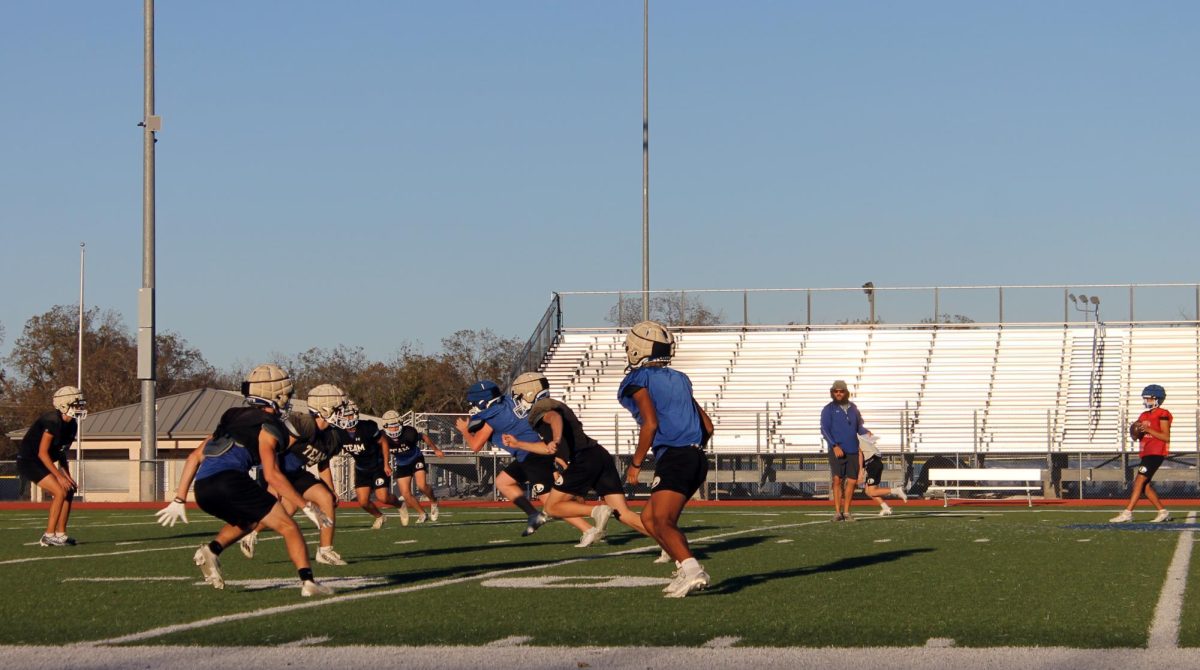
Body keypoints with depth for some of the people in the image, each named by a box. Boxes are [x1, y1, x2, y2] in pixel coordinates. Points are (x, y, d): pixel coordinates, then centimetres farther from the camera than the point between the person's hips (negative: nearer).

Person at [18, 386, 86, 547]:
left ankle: (60, 534, 10)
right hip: (28, 461, -10)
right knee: (60, 492, -18)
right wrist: (59, 476, -23)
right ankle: (49, 536, -14)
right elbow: (42, 453, -24)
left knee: (69, 492, 5)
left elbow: (61, 454, 14)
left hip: (39, 463, 10)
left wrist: (68, 477, 4)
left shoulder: (71, 425, 6)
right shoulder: (52, 421, -23)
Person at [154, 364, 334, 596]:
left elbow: (194, 457, 25)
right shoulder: (268, 427, 6)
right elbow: (271, 474, -7)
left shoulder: (233, 417, 28)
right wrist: (307, 507, -5)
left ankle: (211, 550, 8)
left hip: (202, 490, 7)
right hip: (229, 480, -7)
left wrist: (179, 500, 28)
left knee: (247, 520, 32)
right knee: (288, 527, 2)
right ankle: (307, 582, -12)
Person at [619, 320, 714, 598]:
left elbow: (651, 424, -12)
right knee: (649, 517, 17)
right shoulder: (678, 379, 21)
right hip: (696, 458, 8)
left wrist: (635, 464, -5)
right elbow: (707, 426, 20)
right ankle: (687, 570, 9)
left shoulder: (637, 380, 0)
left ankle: (691, 570, -34)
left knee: (662, 521, -14)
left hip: (673, 458, -8)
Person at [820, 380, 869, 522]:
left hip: (853, 451, 4)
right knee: (837, 480, -9)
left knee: (852, 481, 2)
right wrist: (834, 446, -17)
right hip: (837, 450, -4)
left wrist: (866, 432, -1)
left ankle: (846, 512, 10)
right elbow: (824, 430, -6)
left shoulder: (853, 408, 15)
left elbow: (859, 426, 21)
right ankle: (837, 512, -6)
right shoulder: (829, 409, 1)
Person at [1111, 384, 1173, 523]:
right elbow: (1137, 437, 18)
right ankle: (1163, 512, 13)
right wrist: (1136, 431, -4)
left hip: (1156, 453, -9)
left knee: (1139, 481, -14)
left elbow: (1166, 437, -12)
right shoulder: (1144, 416, 18)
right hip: (1145, 453, 9)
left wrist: (1148, 429, -19)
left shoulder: (1162, 415, -6)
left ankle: (1127, 513, -18)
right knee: (1145, 485, 6)